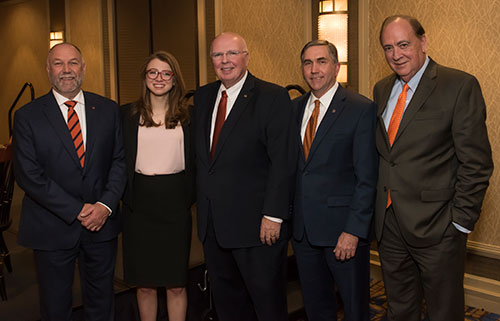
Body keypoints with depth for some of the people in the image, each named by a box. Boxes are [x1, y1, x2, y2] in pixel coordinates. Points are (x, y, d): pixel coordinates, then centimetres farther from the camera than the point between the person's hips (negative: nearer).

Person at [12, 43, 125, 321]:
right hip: (52, 229, -2)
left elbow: (120, 160, 3)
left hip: (102, 224, 2)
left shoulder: (108, 109, 4)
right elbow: (28, 174, -10)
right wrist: (77, 210, -15)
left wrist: (106, 205, -12)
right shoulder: (28, 116, -4)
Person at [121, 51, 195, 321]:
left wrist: (190, 195, -2)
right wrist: (125, 194, -2)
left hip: (175, 204, 0)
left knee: (176, 284, 6)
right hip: (139, 204, 0)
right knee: (144, 283, 9)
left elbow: (195, 160, 8)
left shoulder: (187, 116, 6)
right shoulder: (127, 114, 5)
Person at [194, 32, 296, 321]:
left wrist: (273, 216, -19)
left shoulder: (273, 97, -10)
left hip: (256, 222, -6)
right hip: (213, 222, 7)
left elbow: (283, 161, -15)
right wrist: (202, 206, 9)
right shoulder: (203, 96, 11)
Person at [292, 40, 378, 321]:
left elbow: (367, 178, -12)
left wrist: (354, 230, -17)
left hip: (343, 227, -5)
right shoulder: (295, 108, 9)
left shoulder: (362, 109, -9)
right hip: (303, 227, 5)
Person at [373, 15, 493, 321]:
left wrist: (461, 222, -14)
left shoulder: (460, 86, -11)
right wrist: (377, 207, 8)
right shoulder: (382, 90, 9)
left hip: (436, 227, -5)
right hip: (389, 224, 5)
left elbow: (476, 163, -13)